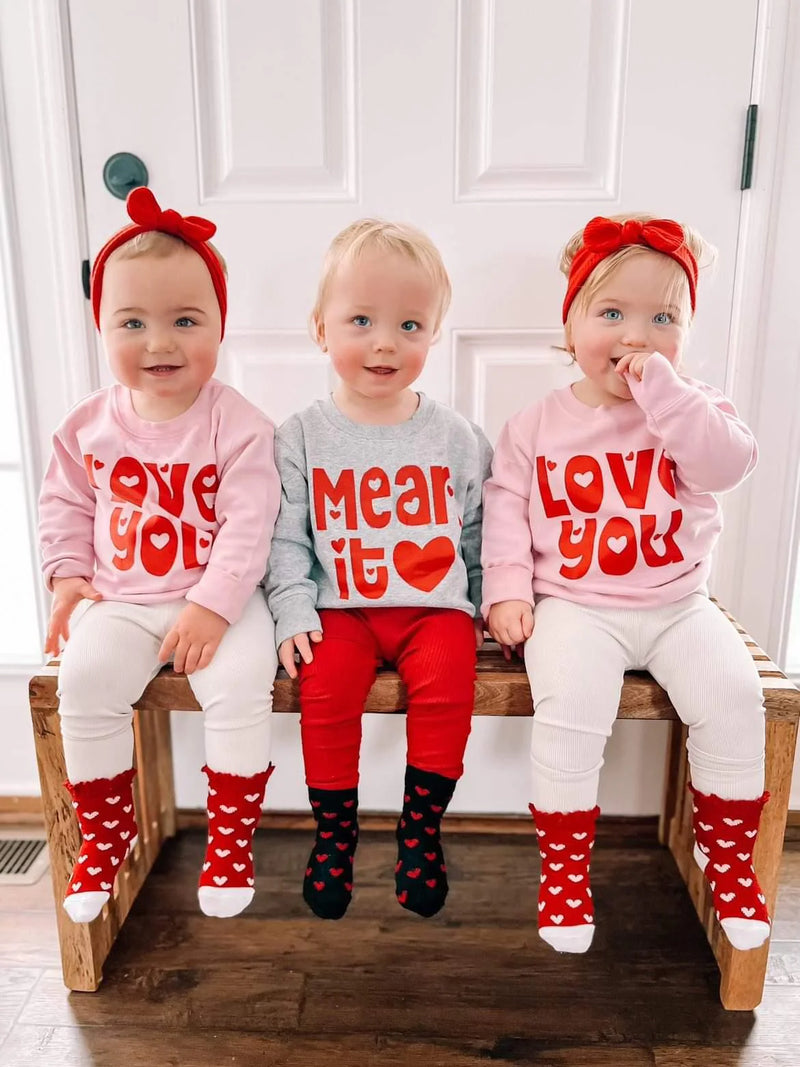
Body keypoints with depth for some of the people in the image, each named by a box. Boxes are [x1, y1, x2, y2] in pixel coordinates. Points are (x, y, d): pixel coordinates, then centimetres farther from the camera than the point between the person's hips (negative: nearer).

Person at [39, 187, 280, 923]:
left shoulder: (237, 425, -11)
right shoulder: (89, 425, 2)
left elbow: (248, 524, -16)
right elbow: (65, 505, 13)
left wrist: (212, 605, -21)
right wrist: (67, 575, 1)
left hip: (219, 598, -3)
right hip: (119, 599, 4)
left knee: (239, 684, -24)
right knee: (85, 681, -17)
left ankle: (232, 839, 1)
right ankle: (108, 831, 9)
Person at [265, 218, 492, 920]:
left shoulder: (456, 437, 4)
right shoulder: (303, 437, 2)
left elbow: (479, 529, 12)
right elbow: (286, 537, 3)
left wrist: (486, 602, 9)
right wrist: (293, 608, -8)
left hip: (438, 605, 1)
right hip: (341, 606, 0)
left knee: (447, 680, -25)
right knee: (326, 687, -23)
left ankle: (421, 828, -1)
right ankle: (336, 829, 2)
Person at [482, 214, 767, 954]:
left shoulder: (692, 409, 4)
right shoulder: (537, 426, 3)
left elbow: (729, 464, -16)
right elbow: (505, 505, 3)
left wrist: (663, 391, -21)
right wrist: (507, 589, -8)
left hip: (678, 605, 2)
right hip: (575, 607, -1)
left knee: (731, 694, -17)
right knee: (569, 708, -24)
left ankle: (728, 855, 9)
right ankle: (564, 867, -1)